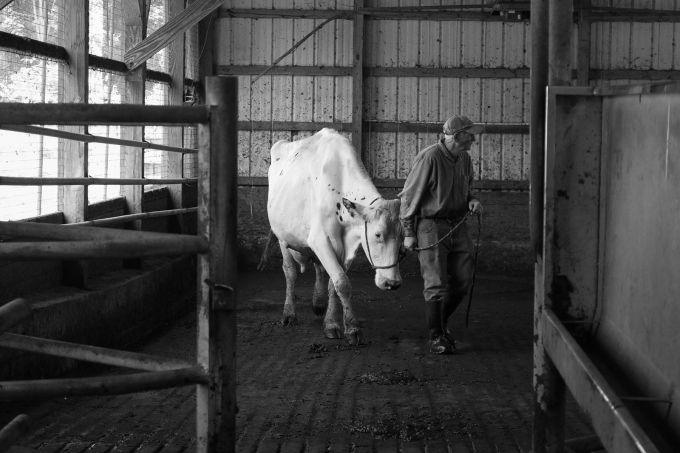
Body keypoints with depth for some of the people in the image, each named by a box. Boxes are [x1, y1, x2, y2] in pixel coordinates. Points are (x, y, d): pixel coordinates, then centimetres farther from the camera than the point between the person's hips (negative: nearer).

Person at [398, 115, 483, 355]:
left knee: (463, 280, 7)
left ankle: (440, 323, 29)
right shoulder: (429, 158, -16)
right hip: (430, 225, -7)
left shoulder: (464, 159, 7)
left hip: (457, 225, 7)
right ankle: (436, 338, 5)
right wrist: (409, 233, -10)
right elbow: (409, 196, -11)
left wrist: (472, 200, 1)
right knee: (436, 284, -5)